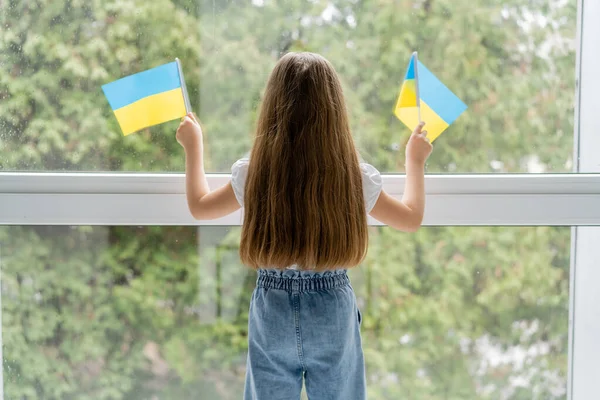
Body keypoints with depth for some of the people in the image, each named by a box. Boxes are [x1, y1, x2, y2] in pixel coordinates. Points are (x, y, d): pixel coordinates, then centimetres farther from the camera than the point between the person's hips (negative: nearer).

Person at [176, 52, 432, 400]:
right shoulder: (355, 176, -13)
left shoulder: (253, 173, -12)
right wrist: (415, 160, 20)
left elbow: (199, 207, 8)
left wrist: (194, 145, 22)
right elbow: (412, 219, 5)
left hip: (272, 311, 1)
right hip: (333, 311, 0)